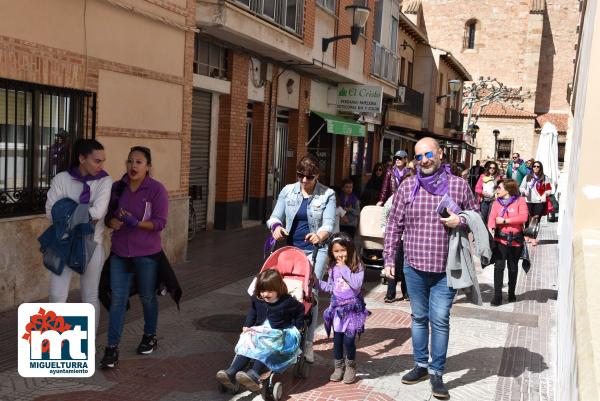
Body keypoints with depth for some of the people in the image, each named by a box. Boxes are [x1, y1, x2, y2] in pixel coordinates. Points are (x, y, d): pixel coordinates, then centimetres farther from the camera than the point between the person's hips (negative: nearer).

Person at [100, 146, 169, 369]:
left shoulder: (157, 190, -11)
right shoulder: (117, 187, 1)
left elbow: (160, 223, -14)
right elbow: (108, 214, 9)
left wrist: (135, 222, -29)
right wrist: (112, 221, -14)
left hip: (146, 254, -3)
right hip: (120, 252, 3)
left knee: (147, 297, 14)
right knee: (117, 299, -1)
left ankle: (150, 336, 37)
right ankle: (112, 348, 5)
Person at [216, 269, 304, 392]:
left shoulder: (287, 301, -9)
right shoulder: (257, 300, 6)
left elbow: (301, 310, 4)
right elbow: (252, 312, 24)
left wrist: (296, 328, 1)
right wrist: (247, 325, 12)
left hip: (280, 334, -5)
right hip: (260, 331, 5)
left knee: (267, 349, -35)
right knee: (246, 344, -21)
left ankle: (254, 374, -54)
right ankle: (231, 373, -34)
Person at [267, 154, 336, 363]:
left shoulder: (327, 195, -1)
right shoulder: (288, 191, 7)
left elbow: (329, 224, -9)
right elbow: (275, 216, 5)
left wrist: (320, 235, -32)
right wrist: (276, 226, -20)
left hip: (315, 250, -3)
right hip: (290, 248, 3)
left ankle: (307, 345, 0)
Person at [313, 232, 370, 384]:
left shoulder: (357, 267, -10)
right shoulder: (333, 268, 4)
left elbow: (356, 285, -25)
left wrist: (344, 268, -21)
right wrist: (317, 281, 3)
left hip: (352, 308, -4)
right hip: (337, 309, 4)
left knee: (349, 340, -4)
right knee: (337, 339, 8)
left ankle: (351, 367, 19)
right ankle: (338, 367, 26)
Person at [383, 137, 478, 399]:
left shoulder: (458, 185, -1)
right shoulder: (407, 187, 2)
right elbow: (394, 226, 6)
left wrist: (460, 221, -13)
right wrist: (389, 259, 3)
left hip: (446, 268, -2)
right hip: (414, 266, 2)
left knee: (440, 319, -2)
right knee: (419, 317, 14)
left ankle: (437, 372, 13)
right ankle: (421, 365, 29)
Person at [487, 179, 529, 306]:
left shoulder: (520, 201, -2)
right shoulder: (497, 203, 6)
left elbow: (523, 217, -14)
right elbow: (492, 217, -7)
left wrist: (504, 221, -15)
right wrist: (491, 228, -28)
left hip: (516, 239, 0)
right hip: (500, 239, 1)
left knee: (513, 267, 14)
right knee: (499, 266, -10)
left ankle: (511, 293, 31)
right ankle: (497, 296, -7)